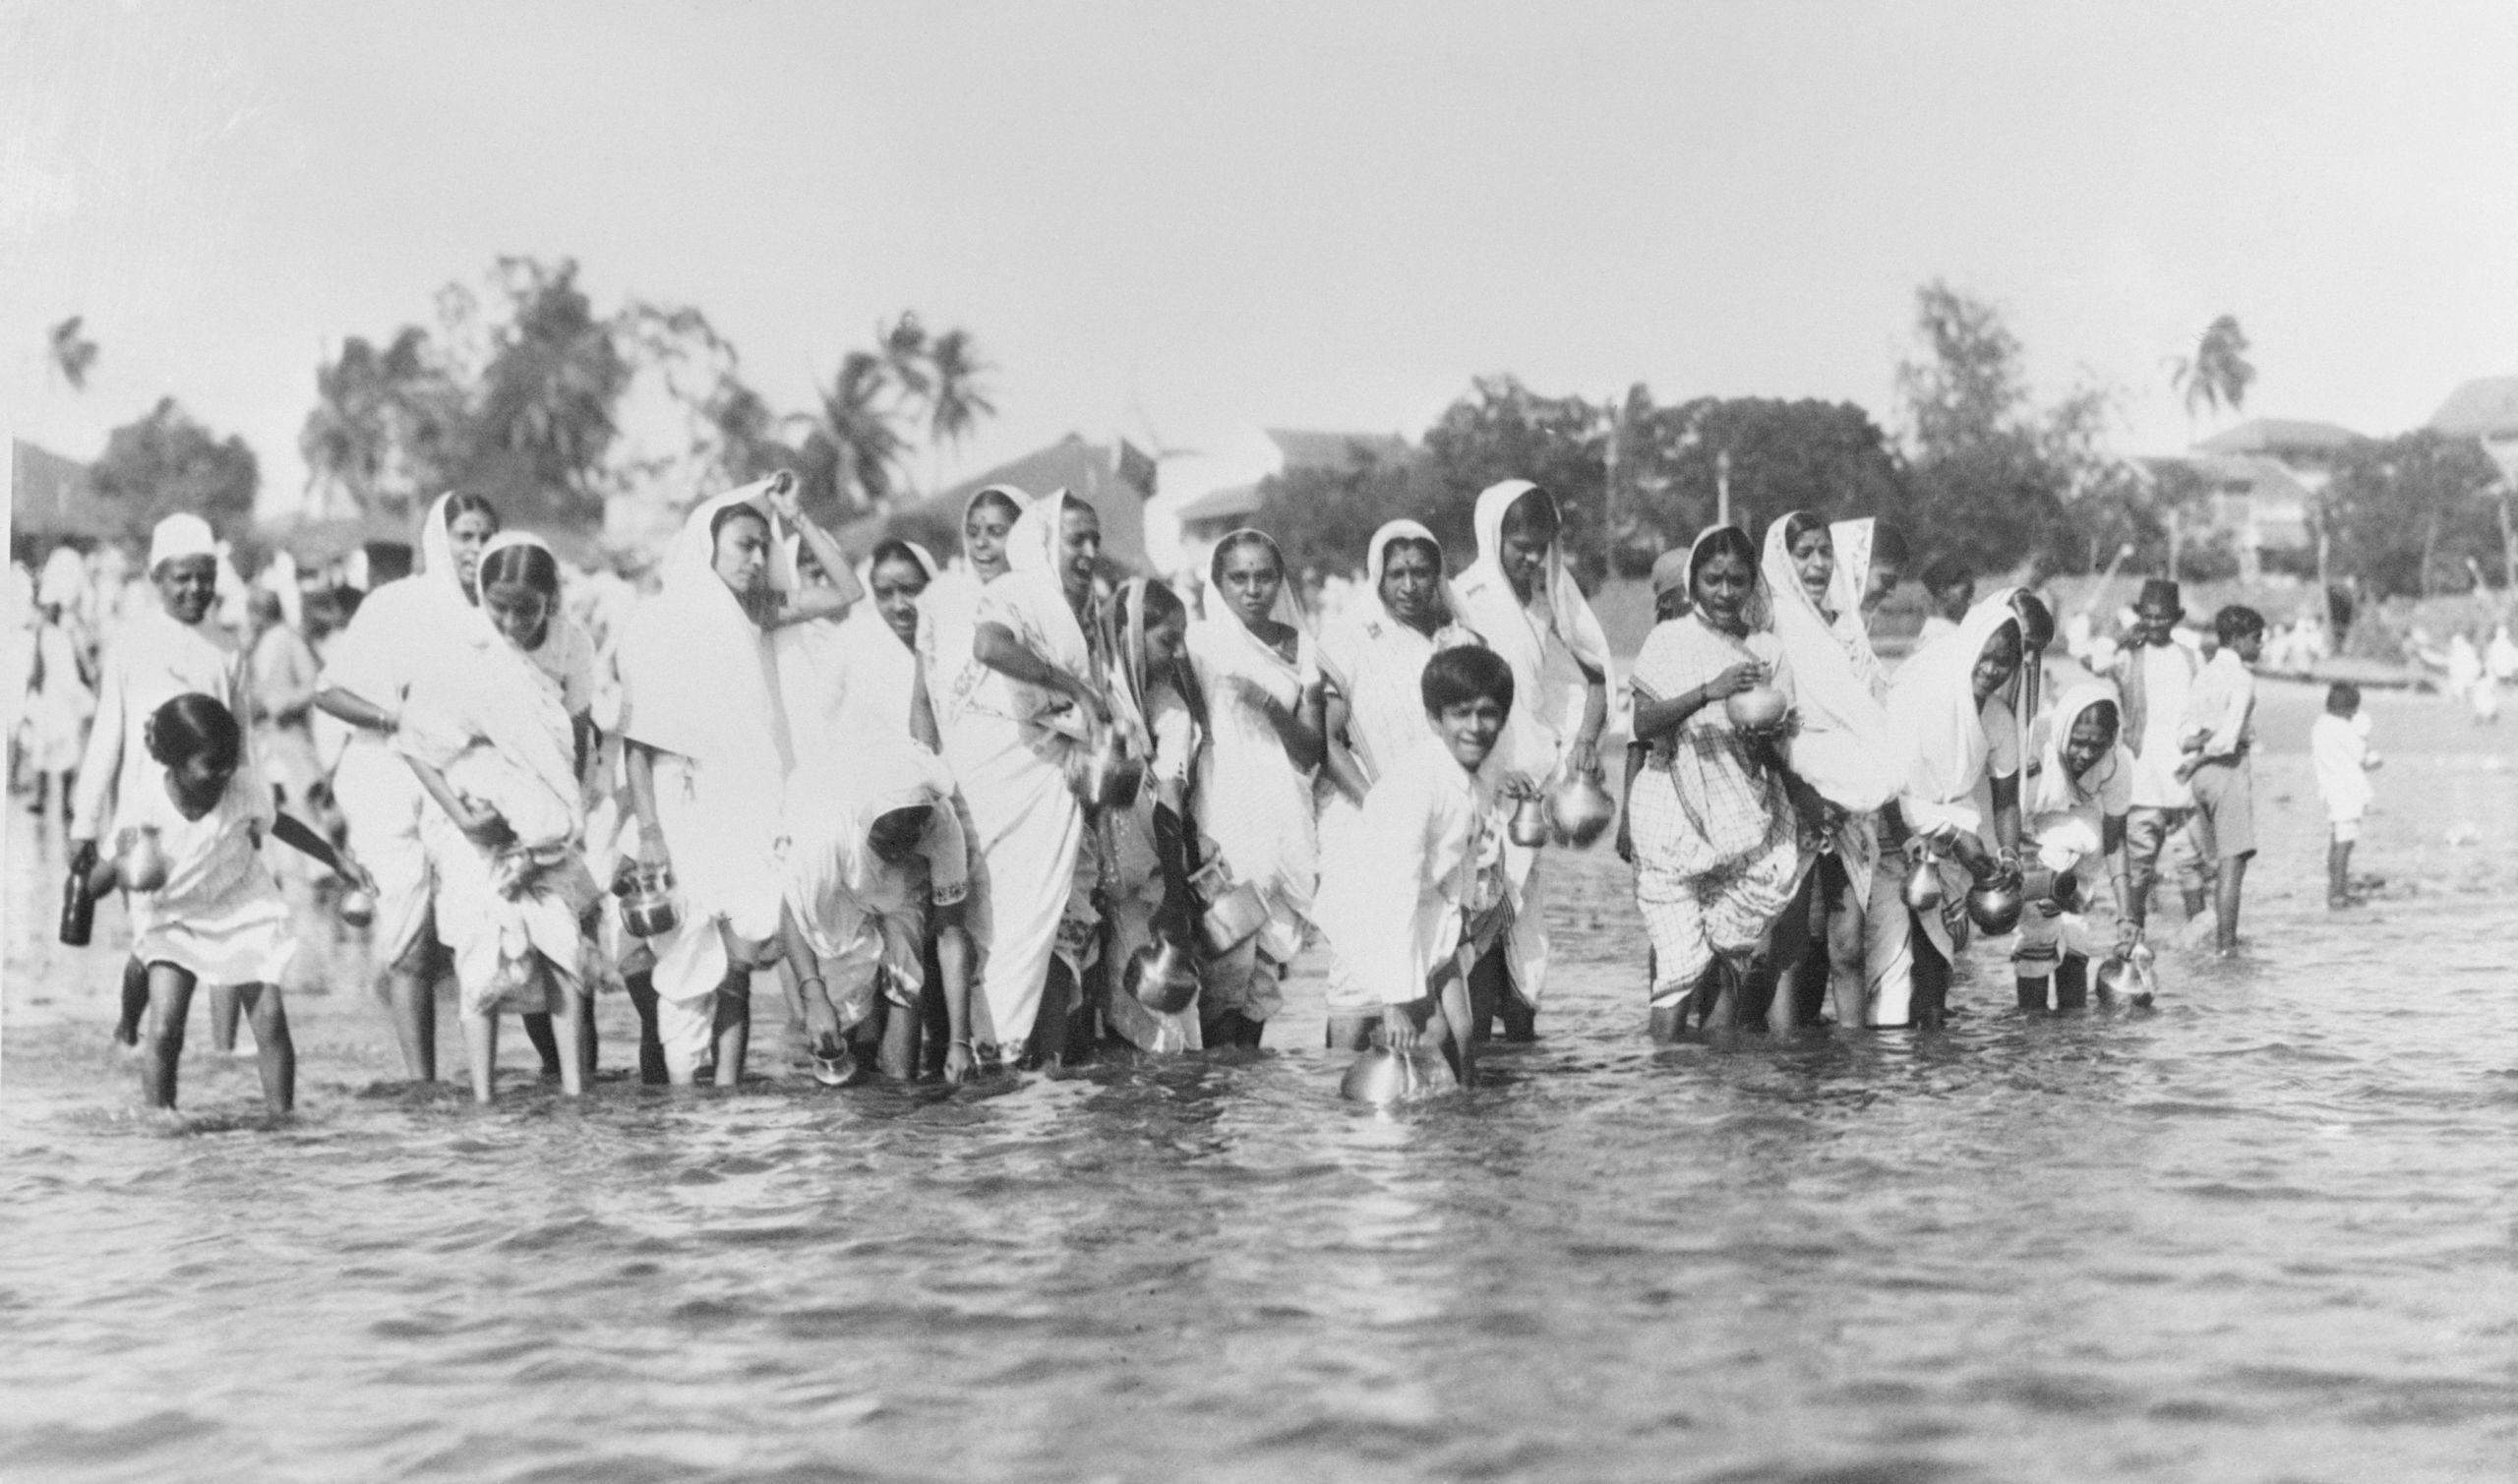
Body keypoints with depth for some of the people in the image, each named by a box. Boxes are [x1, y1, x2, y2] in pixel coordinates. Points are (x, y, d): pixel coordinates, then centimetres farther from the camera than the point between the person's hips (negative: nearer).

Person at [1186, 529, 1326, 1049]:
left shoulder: (1301, 649, 10)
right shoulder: (1200, 643, 2)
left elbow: (1312, 753, 6)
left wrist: (1272, 706, -10)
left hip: (1283, 815, 3)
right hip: (1224, 807, -3)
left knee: (1269, 951, 2)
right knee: (1225, 958, -11)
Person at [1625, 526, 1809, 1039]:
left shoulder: (1767, 649, 8)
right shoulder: (1669, 640, 1)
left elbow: (1781, 750, 8)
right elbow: (1641, 722, -12)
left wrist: (1768, 731, -15)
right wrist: (1708, 691, -24)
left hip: (1745, 823, 3)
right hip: (1676, 819, -3)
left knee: (1733, 957, 2)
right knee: (1678, 962, -9)